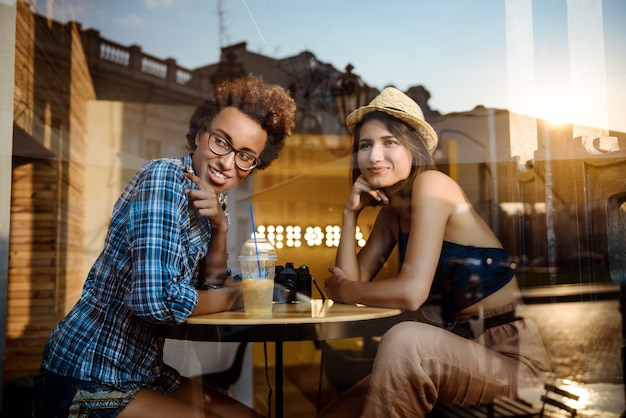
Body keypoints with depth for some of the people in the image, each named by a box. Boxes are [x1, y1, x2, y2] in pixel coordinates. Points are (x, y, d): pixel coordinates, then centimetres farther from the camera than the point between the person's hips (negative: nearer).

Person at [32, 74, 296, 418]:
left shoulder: (210, 199, 5)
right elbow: (156, 299, -31)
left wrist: (219, 227, -11)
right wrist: (230, 297, -12)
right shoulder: (164, 179, -21)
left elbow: (211, 286, 6)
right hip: (87, 385, -8)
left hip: (143, 373, 8)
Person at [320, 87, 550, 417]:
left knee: (405, 340, -34)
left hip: (512, 355, -7)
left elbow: (412, 292, -26)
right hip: (465, 350, 7)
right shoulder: (391, 211, 8)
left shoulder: (432, 183, -17)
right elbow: (354, 280, 1)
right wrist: (351, 212, -5)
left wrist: (343, 290, -10)